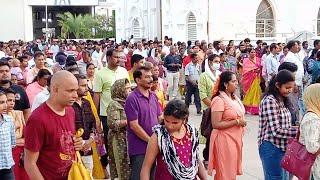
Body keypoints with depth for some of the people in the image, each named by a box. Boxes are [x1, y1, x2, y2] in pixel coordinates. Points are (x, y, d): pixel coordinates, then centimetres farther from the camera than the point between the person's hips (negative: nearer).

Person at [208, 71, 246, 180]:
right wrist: (237, 122, -20)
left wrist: (242, 123, 8)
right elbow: (216, 124, -23)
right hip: (224, 140, -8)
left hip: (236, 139, 8)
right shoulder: (219, 100, -18)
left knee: (232, 171, 17)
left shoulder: (234, 98, 8)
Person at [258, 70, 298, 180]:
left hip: (283, 147, 9)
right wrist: (299, 131, -17)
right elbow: (276, 131, -21)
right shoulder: (270, 101, -17)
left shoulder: (282, 100, 11)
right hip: (272, 148, -9)